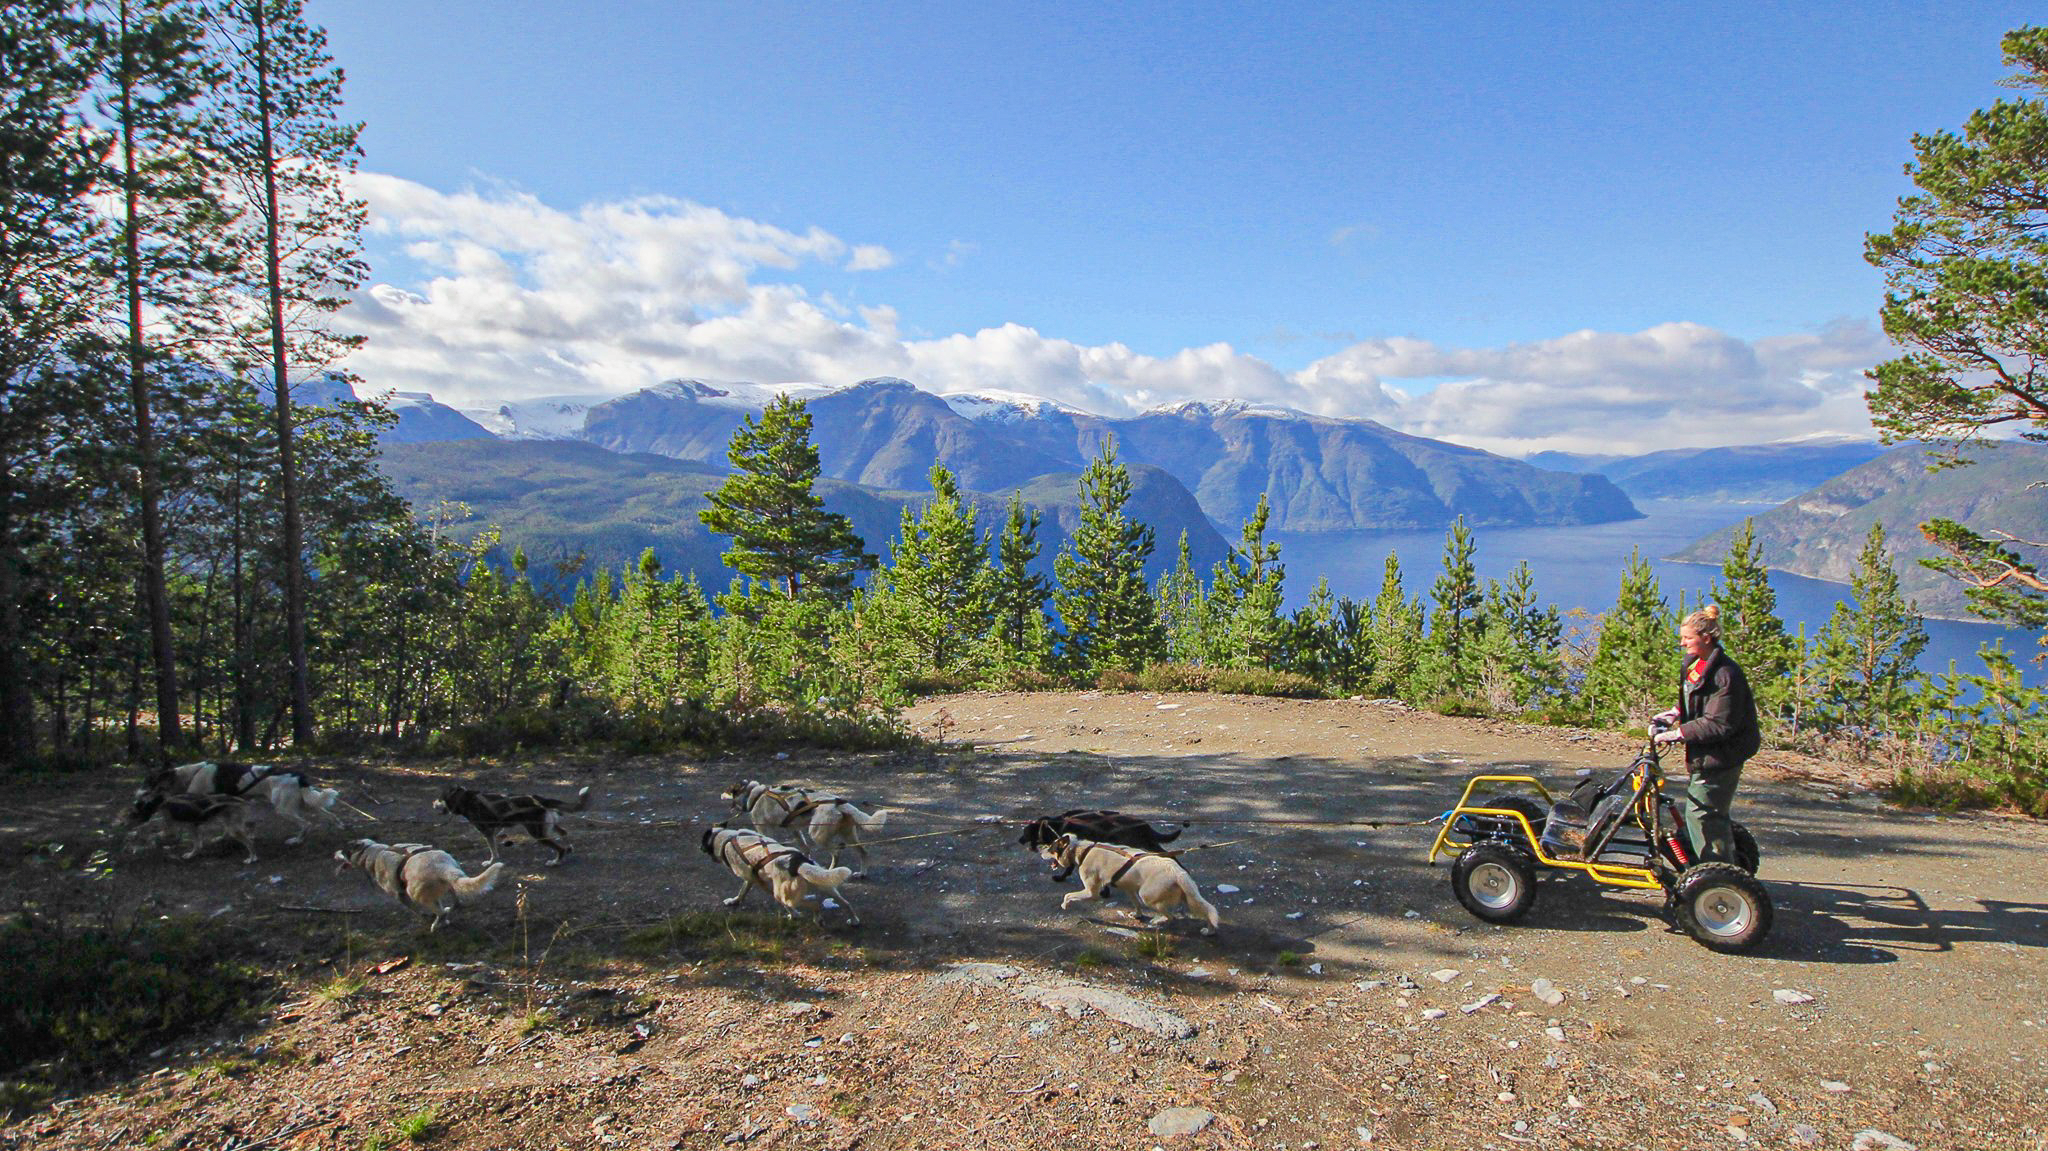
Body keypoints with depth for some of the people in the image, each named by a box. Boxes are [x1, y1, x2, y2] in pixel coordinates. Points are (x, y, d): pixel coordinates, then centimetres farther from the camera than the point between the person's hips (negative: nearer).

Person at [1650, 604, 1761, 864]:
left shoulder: (1725, 674, -22)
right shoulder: (1694, 664, 7)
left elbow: (1718, 724, -24)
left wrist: (1675, 734, -21)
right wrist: (1669, 717, 4)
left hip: (1719, 757, -9)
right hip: (1704, 755, 9)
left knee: (1700, 813, -6)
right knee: (1711, 813, 17)